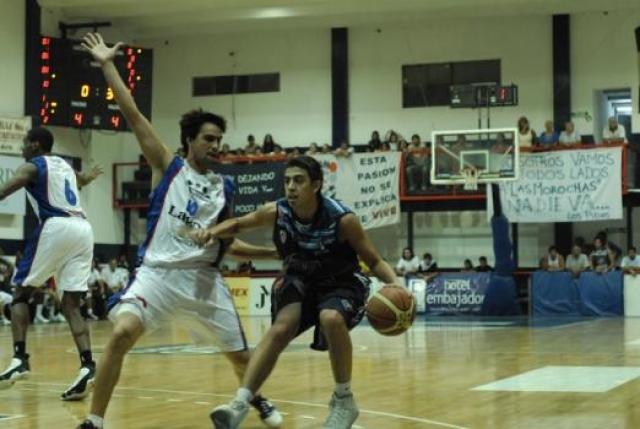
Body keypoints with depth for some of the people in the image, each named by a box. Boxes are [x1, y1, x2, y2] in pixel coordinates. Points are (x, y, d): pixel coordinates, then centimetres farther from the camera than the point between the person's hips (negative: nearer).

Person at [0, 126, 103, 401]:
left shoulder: (32, 167, 6)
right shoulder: (65, 165, 27)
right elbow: (80, 180, 53)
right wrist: (90, 176, 76)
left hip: (56, 227, -6)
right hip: (83, 229, 6)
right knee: (71, 305, 5)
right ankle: (87, 366, -12)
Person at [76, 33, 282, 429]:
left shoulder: (226, 187, 9)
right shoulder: (168, 168, 0)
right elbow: (133, 115, -5)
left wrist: (274, 252, 9)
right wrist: (108, 65, -8)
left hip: (204, 277, 4)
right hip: (158, 271, -4)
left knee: (240, 353, 12)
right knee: (122, 333, -27)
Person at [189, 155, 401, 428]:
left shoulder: (342, 219, -28)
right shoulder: (276, 213, -18)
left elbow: (374, 261, -17)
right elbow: (239, 224, 2)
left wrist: (394, 283, -37)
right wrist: (213, 232, -19)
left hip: (342, 283, -4)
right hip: (302, 281, 4)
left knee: (331, 319, -32)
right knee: (280, 329, -18)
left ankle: (344, 401, -13)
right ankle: (240, 403, -19)